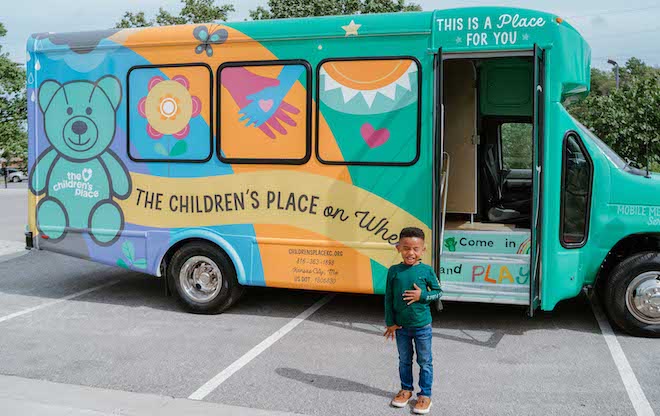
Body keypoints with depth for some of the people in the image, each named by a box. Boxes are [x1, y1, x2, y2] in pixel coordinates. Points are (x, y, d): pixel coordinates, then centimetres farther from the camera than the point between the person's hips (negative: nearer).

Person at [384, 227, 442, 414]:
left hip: (422, 326, -2)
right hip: (401, 325, 2)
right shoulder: (394, 271, -7)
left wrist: (422, 296, -19)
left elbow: (438, 291, 0)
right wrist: (390, 323, -1)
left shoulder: (426, 270, -11)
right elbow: (388, 298, -1)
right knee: (404, 360, 18)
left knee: (425, 362, 10)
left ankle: (425, 395, 23)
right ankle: (406, 389, 36)